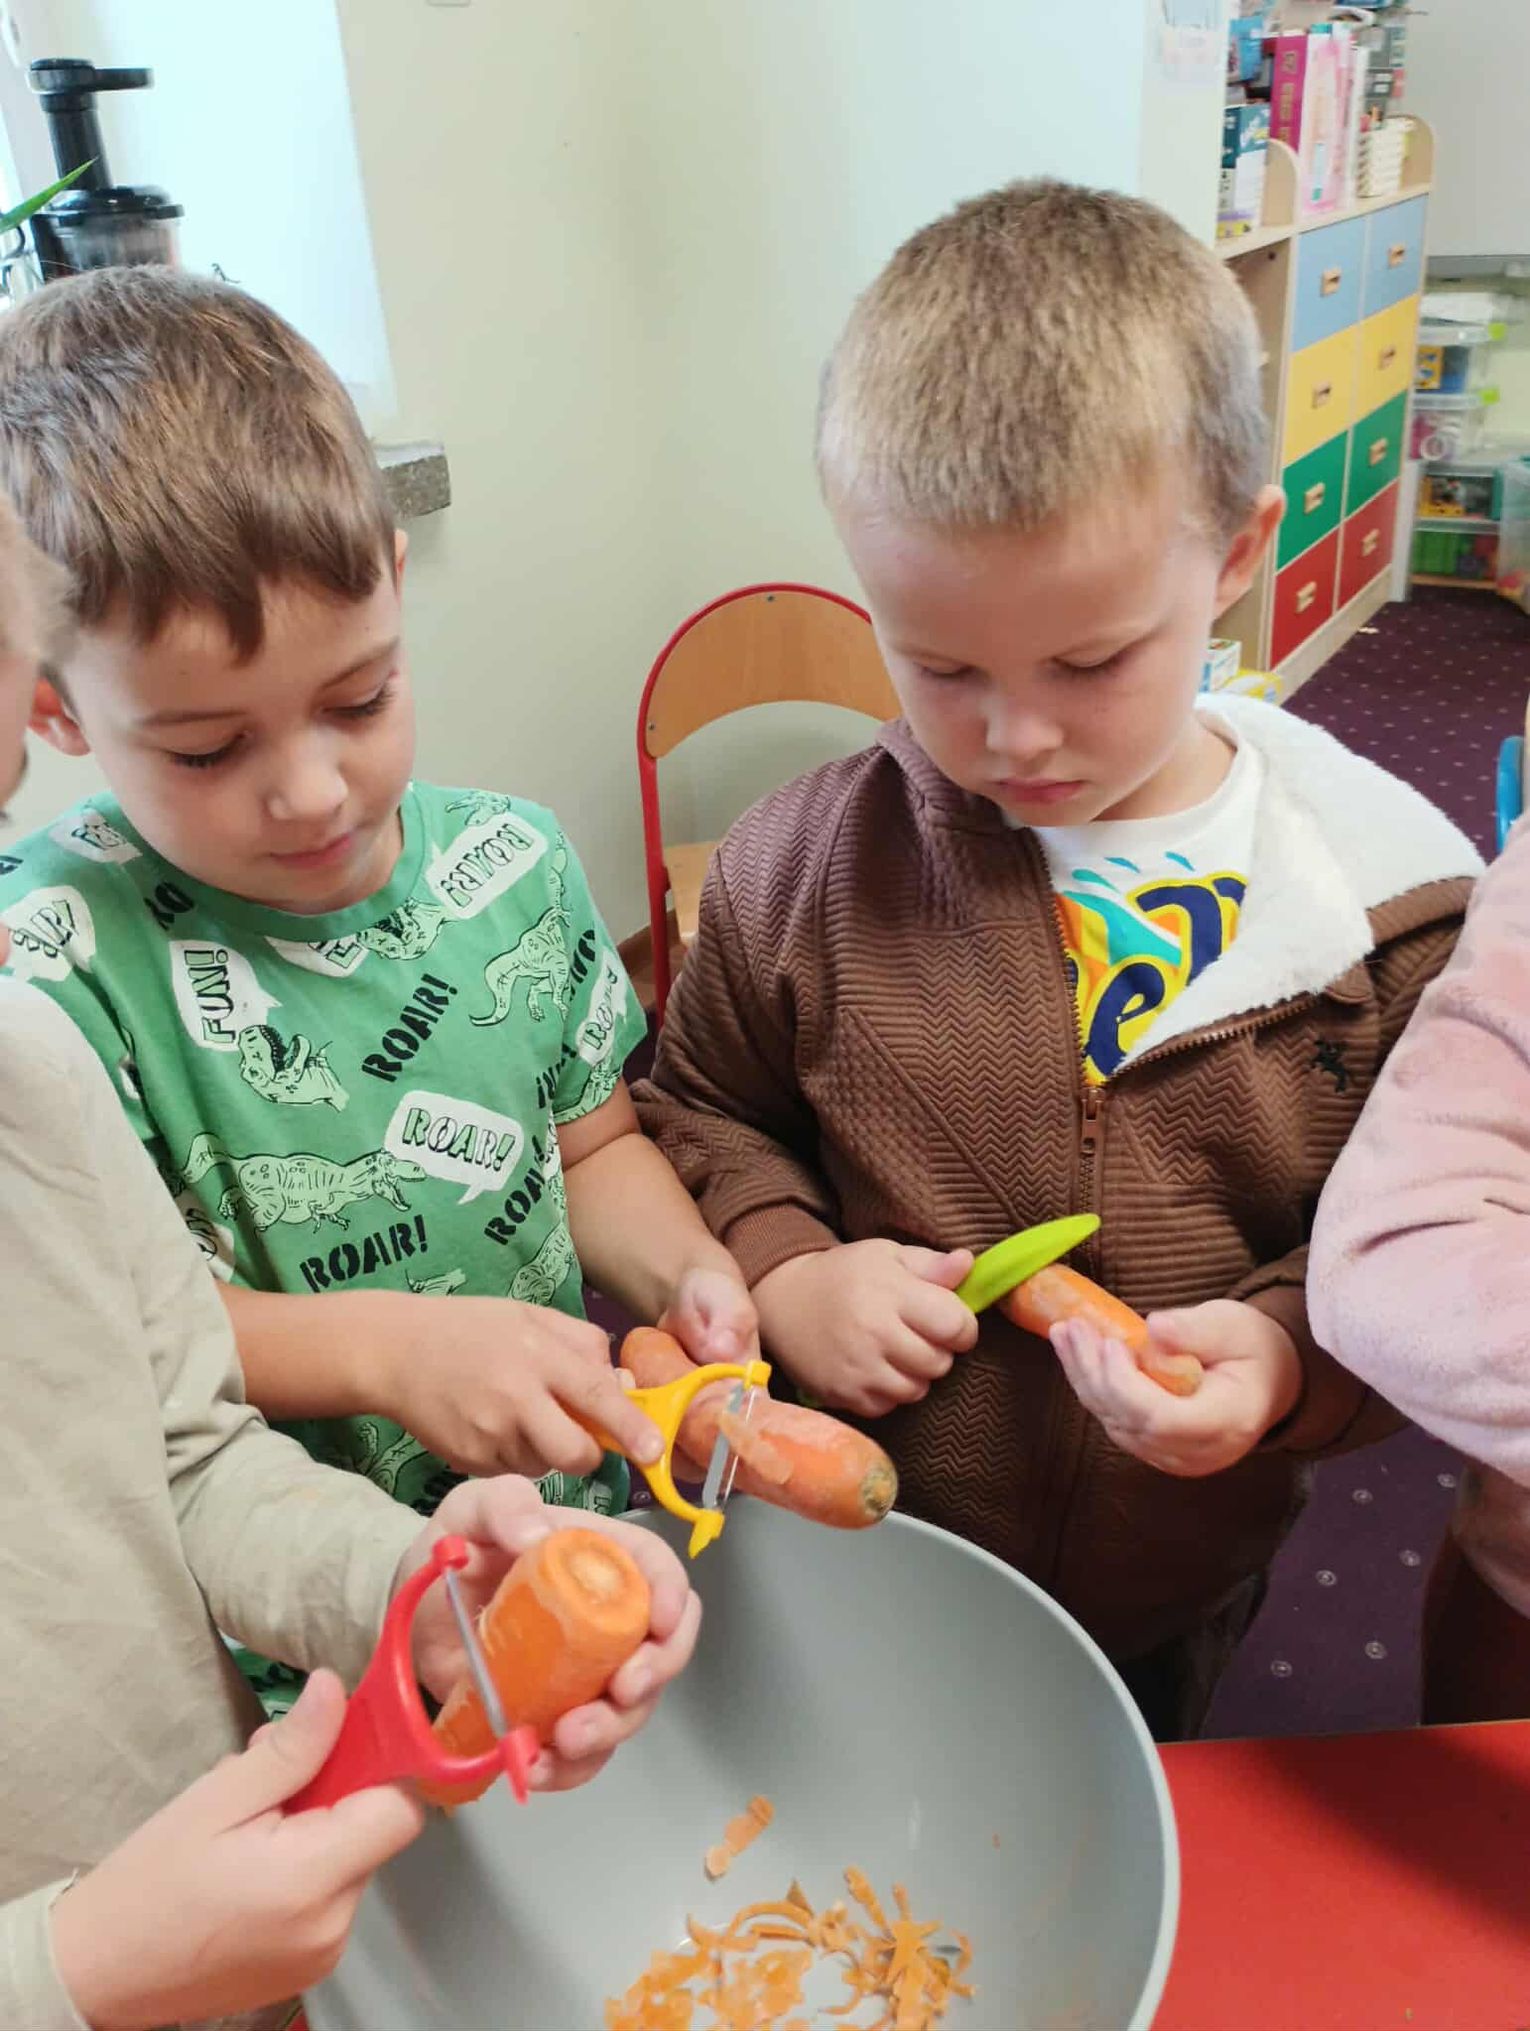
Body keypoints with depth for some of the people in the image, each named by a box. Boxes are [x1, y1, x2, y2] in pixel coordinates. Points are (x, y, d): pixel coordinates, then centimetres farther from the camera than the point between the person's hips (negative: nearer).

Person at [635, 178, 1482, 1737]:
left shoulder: (1386, 899, -16)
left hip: (1175, 1595, 1)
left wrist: (1290, 1356, -25)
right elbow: (698, 1112, -1)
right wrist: (779, 1272, -18)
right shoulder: (809, 861, -16)